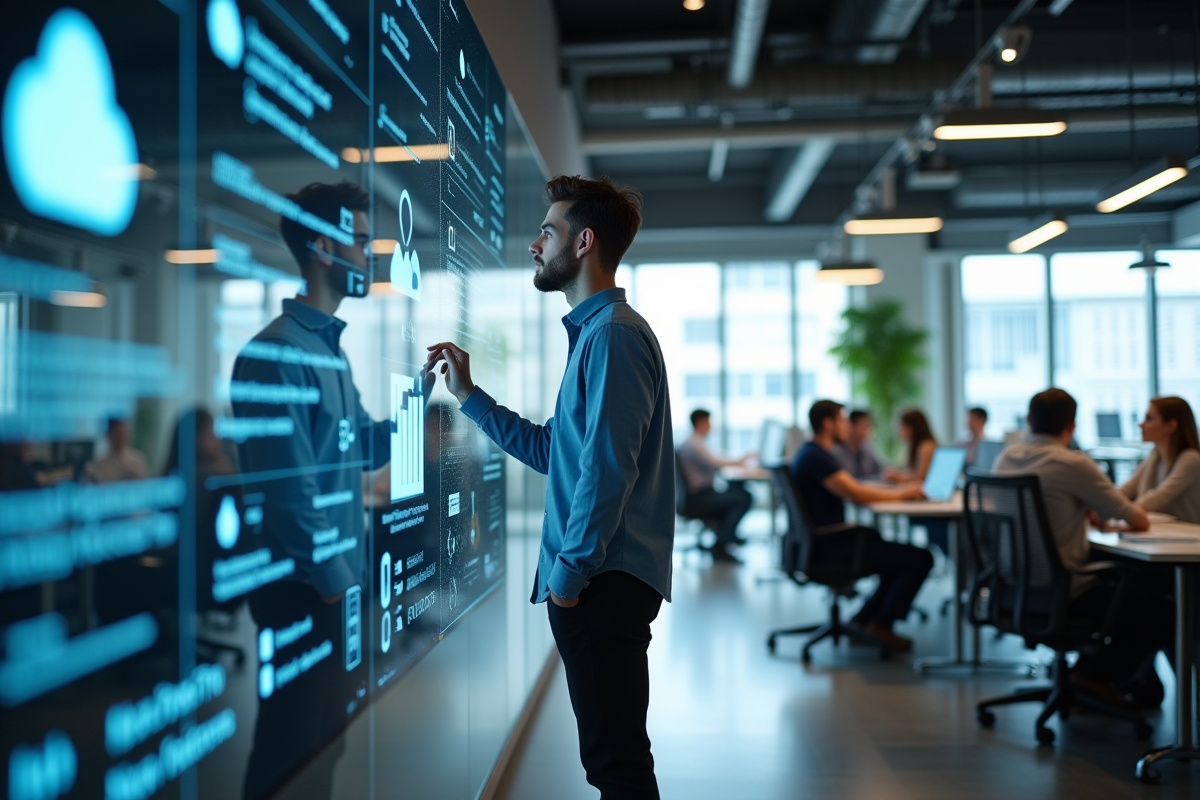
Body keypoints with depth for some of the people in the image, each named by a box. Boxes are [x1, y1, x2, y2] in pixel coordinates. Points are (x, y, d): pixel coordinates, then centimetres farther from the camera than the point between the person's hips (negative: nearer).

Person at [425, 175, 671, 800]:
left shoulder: (614, 332, -13)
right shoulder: (591, 332, 19)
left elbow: (606, 467, -21)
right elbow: (550, 451, 21)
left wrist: (570, 570, -16)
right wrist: (468, 394, 20)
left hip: (604, 582, -10)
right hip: (595, 579, 10)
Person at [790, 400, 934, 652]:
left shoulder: (814, 453, 16)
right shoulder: (816, 457, -18)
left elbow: (854, 487, 19)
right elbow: (857, 495, -24)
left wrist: (898, 489, 8)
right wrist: (900, 493, -9)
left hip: (832, 538, 11)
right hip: (831, 544, -11)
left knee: (903, 554, 21)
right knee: (921, 559, -8)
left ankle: (864, 619, 19)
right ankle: (881, 626, 4)